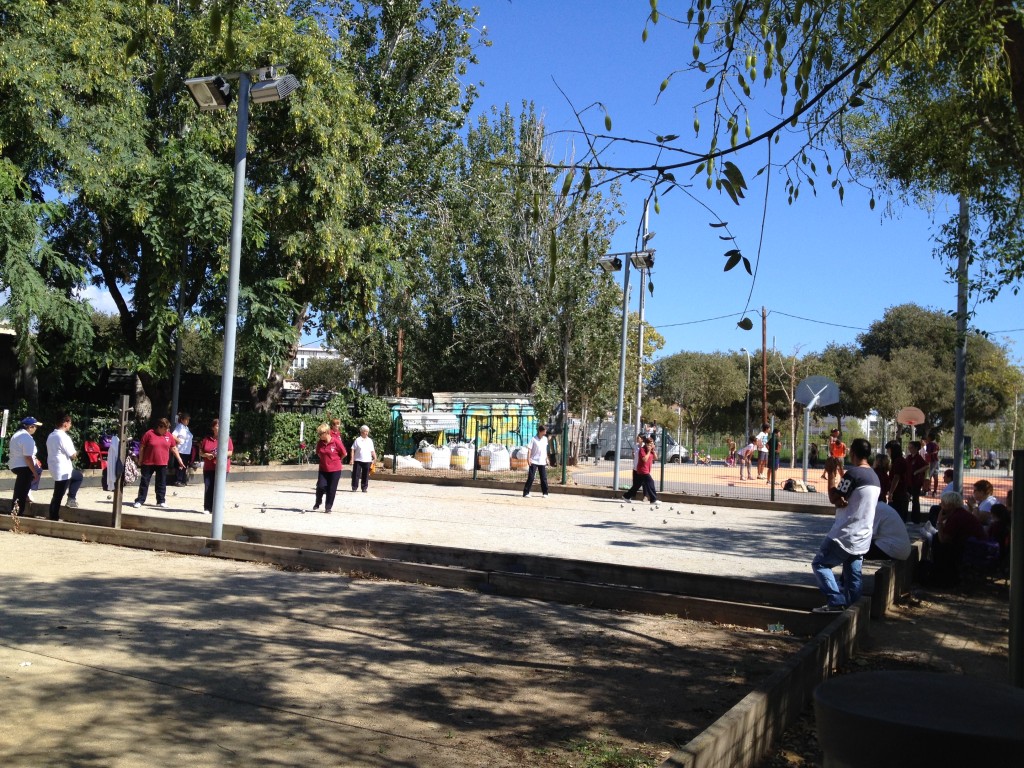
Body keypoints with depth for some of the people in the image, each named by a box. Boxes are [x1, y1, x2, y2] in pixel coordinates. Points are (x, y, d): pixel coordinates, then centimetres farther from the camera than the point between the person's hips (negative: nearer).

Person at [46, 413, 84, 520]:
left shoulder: (51, 436, 9)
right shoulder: (64, 437, -21)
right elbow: (72, 455, -18)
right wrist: (76, 453, 5)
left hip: (54, 468, 9)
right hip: (63, 471, -9)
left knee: (79, 476, 25)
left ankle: (71, 498, 18)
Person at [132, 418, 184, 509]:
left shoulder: (168, 435, 4)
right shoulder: (149, 434, -8)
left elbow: (174, 448, 12)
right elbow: (141, 447, -3)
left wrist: (179, 460, 9)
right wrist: (140, 461, -2)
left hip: (162, 464, 3)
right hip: (148, 463, -3)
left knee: (161, 484, 9)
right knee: (144, 482, 4)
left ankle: (161, 501, 17)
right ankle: (139, 501, 9)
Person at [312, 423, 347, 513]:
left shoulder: (336, 441, -16)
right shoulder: (320, 442, -3)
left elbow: (344, 454, -5)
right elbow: (318, 453, 16)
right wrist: (324, 460, 9)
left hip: (335, 469, -3)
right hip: (323, 469, 3)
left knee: (331, 489, 2)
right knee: (320, 486, -6)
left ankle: (328, 507, 16)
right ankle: (317, 504, 18)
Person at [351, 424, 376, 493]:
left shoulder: (370, 441, 11)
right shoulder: (357, 440, 0)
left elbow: (372, 451, 14)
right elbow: (353, 450, -2)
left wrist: (375, 457, 0)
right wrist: (352, 459, -8)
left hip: (367, 461, 3)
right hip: (358, 460, -3)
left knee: (365, 475, 6)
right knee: (356, 474, -1)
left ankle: (364, 488, 13)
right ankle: (354, 487, 6)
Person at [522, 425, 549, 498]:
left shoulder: (545, 439, 9)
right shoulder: (534, 439, -7)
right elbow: (530, 449, -8)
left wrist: (546, 458, 19)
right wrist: (529, 459, -17)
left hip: (542, 462, 5)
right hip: (534, 462, -5)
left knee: (544, 478, 4)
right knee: (530, 478, -7)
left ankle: (545, 493, 14)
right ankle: (526, 493, -5)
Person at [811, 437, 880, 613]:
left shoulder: (853, 473, -16)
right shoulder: (874, 476, 13)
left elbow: (835, 499, -15)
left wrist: (831, 473, -7)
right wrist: (840, 474, 16)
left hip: (845, 535, -8)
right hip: (863, 537, 8)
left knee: (820, 564, 1)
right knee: (853, 576, 11)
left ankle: (837, 601, -8)